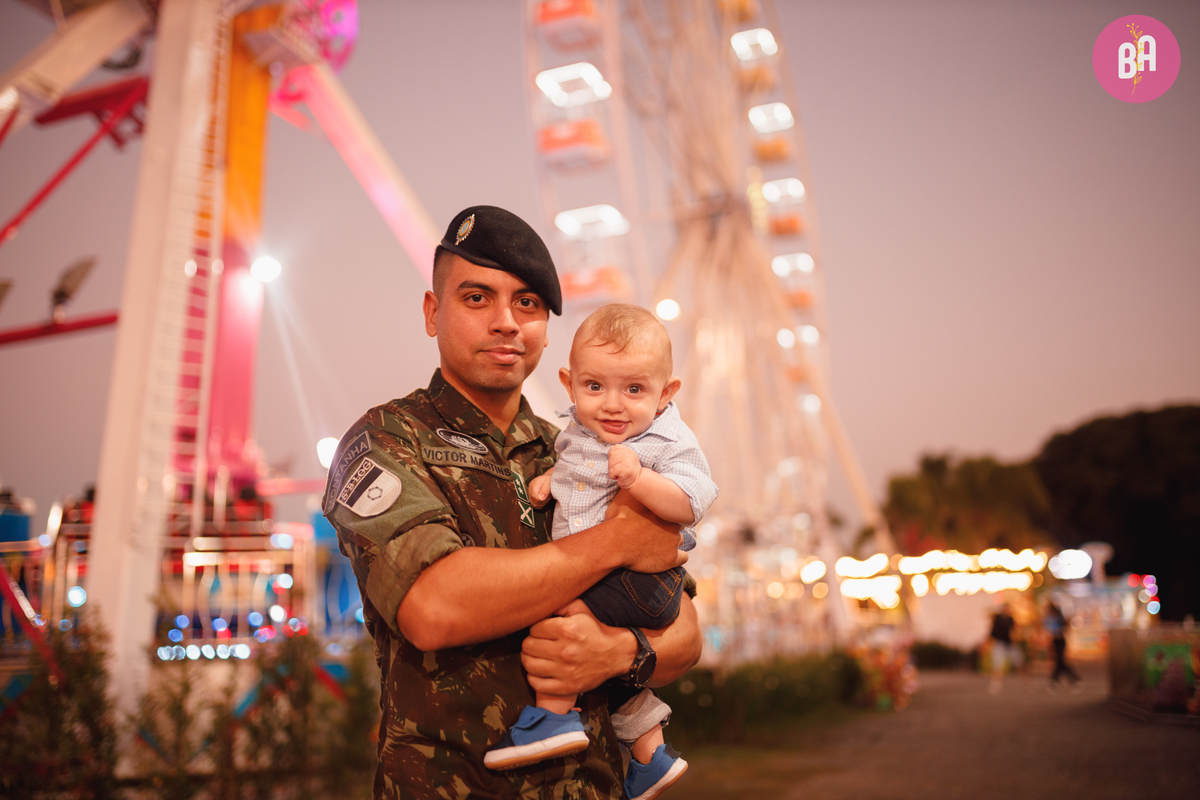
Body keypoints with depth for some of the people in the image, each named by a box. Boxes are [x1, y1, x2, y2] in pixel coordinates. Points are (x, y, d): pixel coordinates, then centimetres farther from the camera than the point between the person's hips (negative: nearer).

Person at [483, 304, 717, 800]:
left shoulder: (668, 441, -16)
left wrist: (639, 478, -40)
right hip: (593, 572, 9)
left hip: (643, 573, -9)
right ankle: (649, 757, 36)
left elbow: (690, 503, -28)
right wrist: (549, 478, 7)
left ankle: (553, 714, -10)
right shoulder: (579, 429, 5)